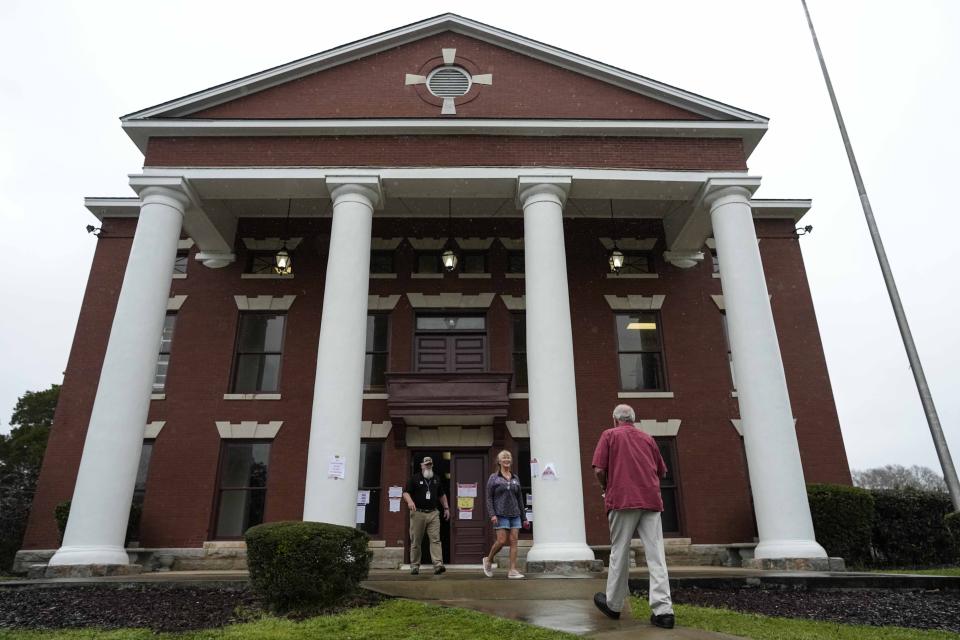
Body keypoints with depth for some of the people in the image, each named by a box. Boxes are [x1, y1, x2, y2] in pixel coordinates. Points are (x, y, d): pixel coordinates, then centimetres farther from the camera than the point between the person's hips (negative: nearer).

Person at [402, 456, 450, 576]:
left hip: (433, 513, 3)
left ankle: (438, 565, -16)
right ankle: (414, 566, 12)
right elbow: (406, 493, -3)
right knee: (415, 542, 3)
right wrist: (409, 501, -22)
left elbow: (442, 495, 25)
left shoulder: (436, 479, 16)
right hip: (418, 513, -2)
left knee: (435, 539, -9)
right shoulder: (415, 478, 3)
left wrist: (446, 508, 18)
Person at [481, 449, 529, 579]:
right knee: (501, 541, -8)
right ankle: (488, 560, 17)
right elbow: (489, 498, -2)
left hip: (515, 514, 4)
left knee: (514, 541, -2)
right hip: (501, 515, -4)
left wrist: (524, 517, 12)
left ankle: (513, 571, 1)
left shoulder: (515, 478, 12)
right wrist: (492, 514, -13)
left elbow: (520, 498, 14)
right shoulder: (493, 478, 2)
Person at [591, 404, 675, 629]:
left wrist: (606, 487, 13)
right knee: (656, 554, 0)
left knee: (619, 553, 6)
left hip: (622, 499, -3)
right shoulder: (647, 438, 18)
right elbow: (661, 471, 22)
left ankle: (613, 605, 18)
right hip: (651, 499, 3)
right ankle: (663, 610, -6)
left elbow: (599, 469, -4)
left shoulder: (610, 435, 6)